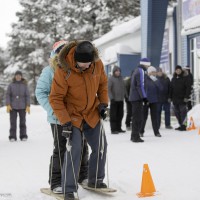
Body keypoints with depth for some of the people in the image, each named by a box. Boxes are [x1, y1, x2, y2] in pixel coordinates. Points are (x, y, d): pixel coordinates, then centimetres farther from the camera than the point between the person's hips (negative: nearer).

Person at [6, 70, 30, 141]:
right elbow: (8, 95, 2)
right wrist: (8, 105, -7)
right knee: (13, 122, -2)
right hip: (13, 107, 0)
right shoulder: (11, 85, 3)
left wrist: (28, 106, -5)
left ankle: (23, 136, 10)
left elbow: (27, 96, 2)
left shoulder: (24, 85, 3)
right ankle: (12, 137, 3)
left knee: (22, 122, 2)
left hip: (22, 107, 0)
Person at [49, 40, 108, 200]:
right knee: (74, 150, -14)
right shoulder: (63, 71, -26)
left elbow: (103, 83, 8)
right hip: (72, 116, -5)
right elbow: (55, 98, -20)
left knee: (100, 147, 9)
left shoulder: (97, 64, -12)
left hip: (92, 114, 5)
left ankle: (96, 180, 29)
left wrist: (103, 103, 1)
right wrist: (65, 121, -24)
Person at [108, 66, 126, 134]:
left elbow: (124, 88, 21)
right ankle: (113, 129, 1)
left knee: (120, 114, 10)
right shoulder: (111, 79, -5)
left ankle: (119, 128, 20)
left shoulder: (121, 78, 13)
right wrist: (111, 97, -17)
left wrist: (125, 95, 16)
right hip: (114, 100, -6)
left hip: (121, 100, 6)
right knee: (113, 115, -3)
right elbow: (108, 89, -10)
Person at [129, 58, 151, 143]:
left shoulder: (136, 70, 19)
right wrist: (144, 96, -20)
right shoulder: (141, 71, -11)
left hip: (133, 97, 10)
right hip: (138, 97, -10)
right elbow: (141, 85, -20)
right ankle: (135, 137, -6)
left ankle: (134, 136, 20)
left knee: (136, 117, 14)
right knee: (138, 117, -7)